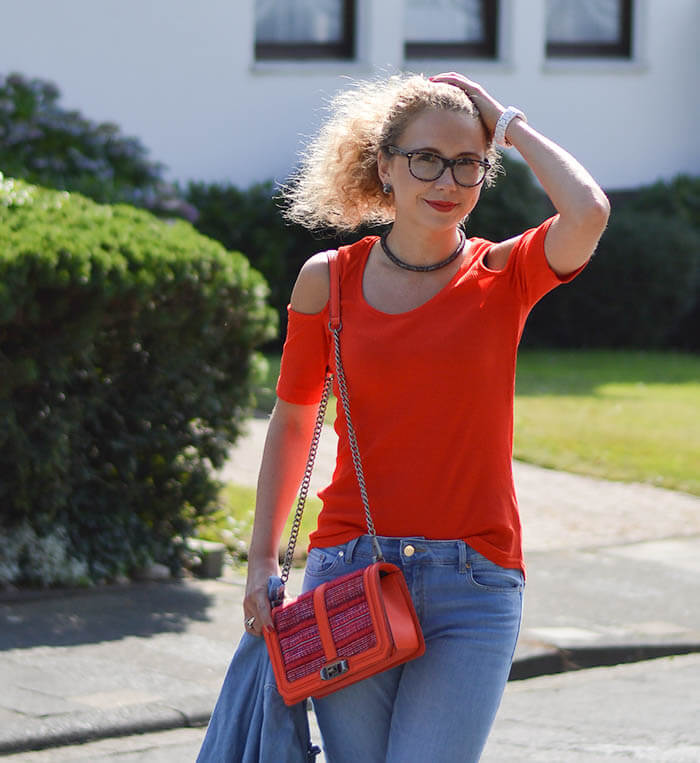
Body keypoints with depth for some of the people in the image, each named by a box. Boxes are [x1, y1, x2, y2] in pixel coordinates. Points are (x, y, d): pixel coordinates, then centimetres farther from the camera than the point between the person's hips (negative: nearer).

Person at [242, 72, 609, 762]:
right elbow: (293, 420, 16)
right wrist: (262, 560, 12)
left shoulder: (502, 276, 0)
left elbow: (588, 211, -21)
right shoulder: (328, 280, 4)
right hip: (348, 572, 2)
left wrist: (507, 124, -7)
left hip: (473, 583, -1)